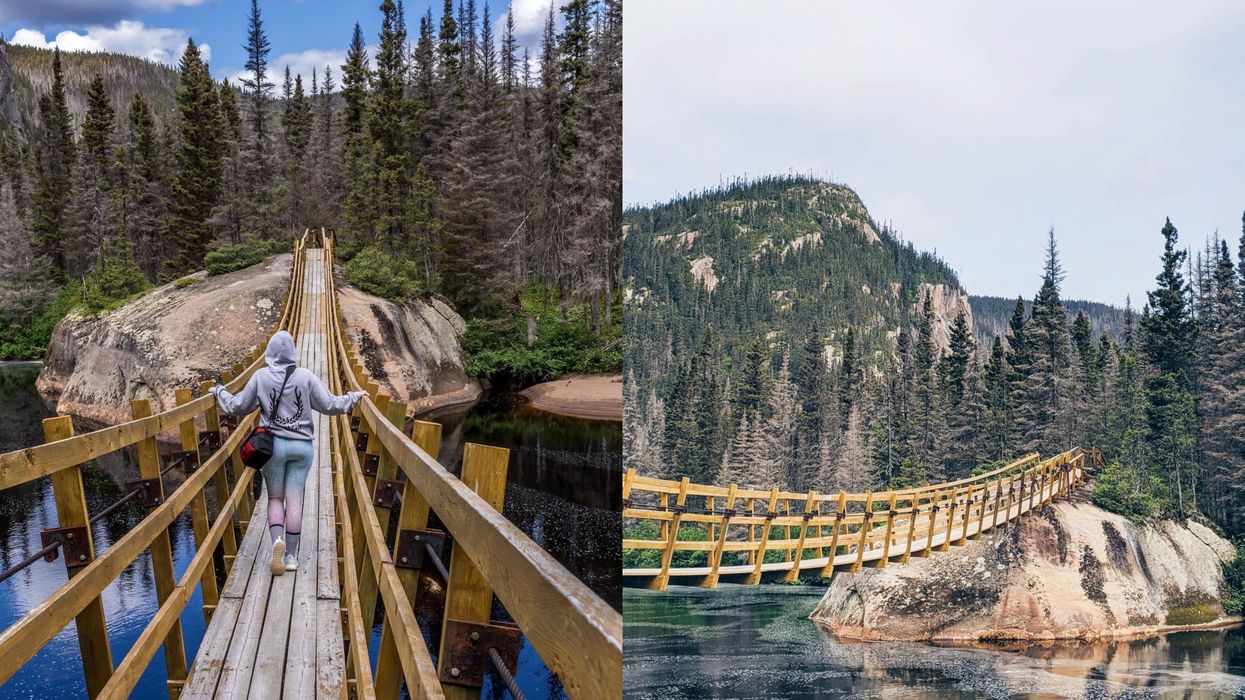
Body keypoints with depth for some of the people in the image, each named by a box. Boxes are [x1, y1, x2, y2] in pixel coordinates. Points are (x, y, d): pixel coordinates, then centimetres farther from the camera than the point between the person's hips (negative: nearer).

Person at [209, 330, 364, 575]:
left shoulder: (260, 377, -5)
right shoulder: (305, 376, -6)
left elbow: (237, 406, 3)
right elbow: (330, 405, -4)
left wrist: (219, 392, 21)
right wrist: (354, 397, 12)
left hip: (273, 445, 0)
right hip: (302, 446, 0)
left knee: (275, 498, 12)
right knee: (295, 499, 7)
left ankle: (277, 539, -13)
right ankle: (291, 555, 9)